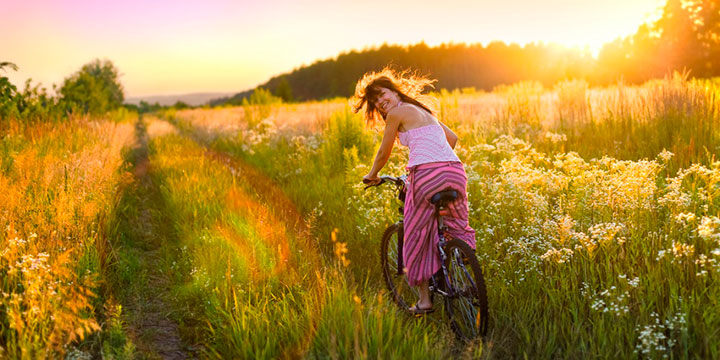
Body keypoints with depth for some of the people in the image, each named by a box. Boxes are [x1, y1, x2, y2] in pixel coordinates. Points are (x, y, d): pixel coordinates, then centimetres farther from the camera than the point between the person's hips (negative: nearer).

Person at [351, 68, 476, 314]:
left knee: (417, 237, 8)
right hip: (456, 172, 7)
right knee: (458, 231, 23)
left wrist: (371, 176, 27)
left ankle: (424, 300, 14)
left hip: (426, 174, -7)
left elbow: (384, 153, 10)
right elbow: (452, 138, 31)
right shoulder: (423, 110, 27)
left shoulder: (396, 113, 4)